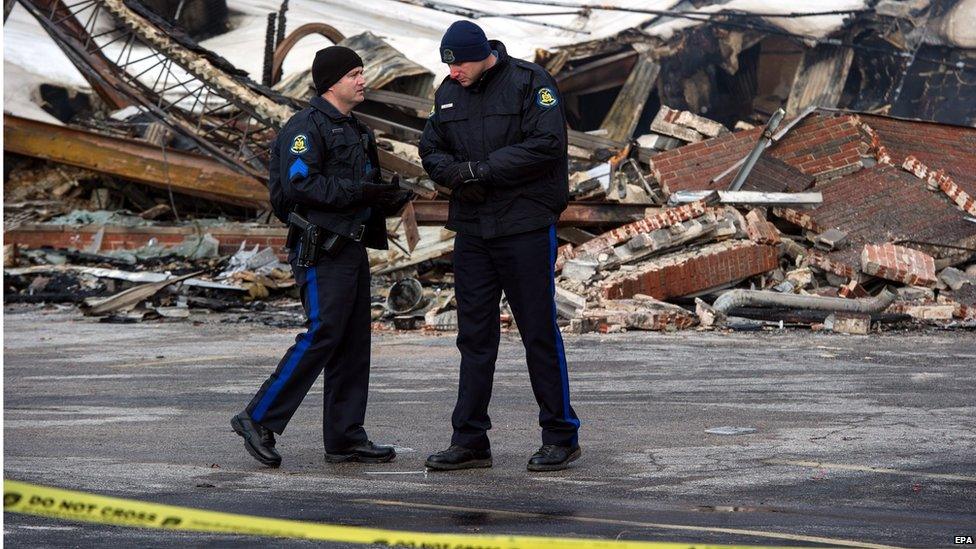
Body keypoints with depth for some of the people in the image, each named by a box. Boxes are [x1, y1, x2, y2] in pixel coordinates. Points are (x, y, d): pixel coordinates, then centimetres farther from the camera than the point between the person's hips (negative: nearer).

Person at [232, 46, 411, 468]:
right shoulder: (306, 127, -10)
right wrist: (359, 192, -22)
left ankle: (346, 439, 12)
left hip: (352, 247, 10)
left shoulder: (354, 130, 21)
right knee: (322, 336, -14)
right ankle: (259, 419, -8)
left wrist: (389, 198, 5)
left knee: (353, 343, 8)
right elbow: (300, 185, -21)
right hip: (321, 251, -10)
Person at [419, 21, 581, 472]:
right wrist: (455, 173, -9)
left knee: (539, 332, -1)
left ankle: (561, 437, 8)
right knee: (474, 335, 7)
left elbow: (546, 144, -18)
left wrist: (482, 169, -18)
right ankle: (469, 441, 12)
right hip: (471, 228, 6)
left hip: (525, 227, -6)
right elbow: (431, 150, 15)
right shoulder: (448, 93, 11)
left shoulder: (529, 83, -9)